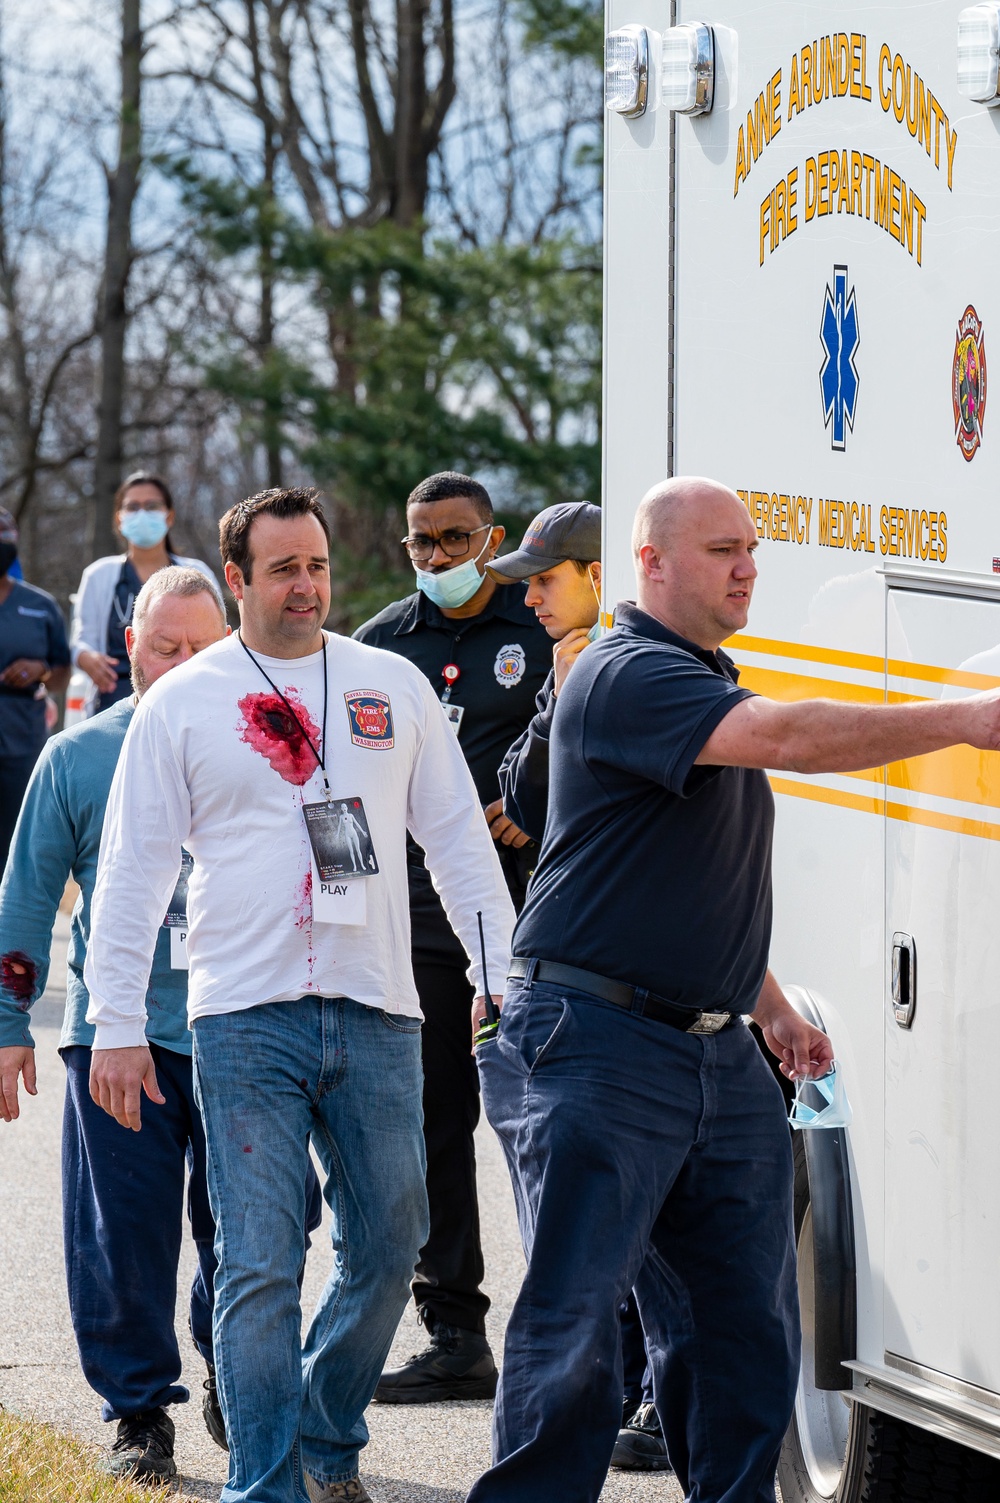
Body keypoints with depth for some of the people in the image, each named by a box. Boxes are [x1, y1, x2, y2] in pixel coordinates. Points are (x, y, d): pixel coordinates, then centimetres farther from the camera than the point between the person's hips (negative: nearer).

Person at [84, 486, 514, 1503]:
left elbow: (457, 838, 16)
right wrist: (116, 1022, -1)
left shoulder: (393, 686, 10)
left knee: (387, 1249, 8)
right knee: (259, 1266, -7)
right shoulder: (182, 703, 3)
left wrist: (502, 973, 10)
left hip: (377, 1015, 3)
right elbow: (132, 871, 4)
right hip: (245, 1019, -3)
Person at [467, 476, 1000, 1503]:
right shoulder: (627, 675, -12)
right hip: (596, 1043, -9)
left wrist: (772, 1009, 24)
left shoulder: (712, 684, 20)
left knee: (746, 1322, 7)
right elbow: (786, 738, -28)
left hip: (718, 1052, 9)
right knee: (572, 1323, -7)